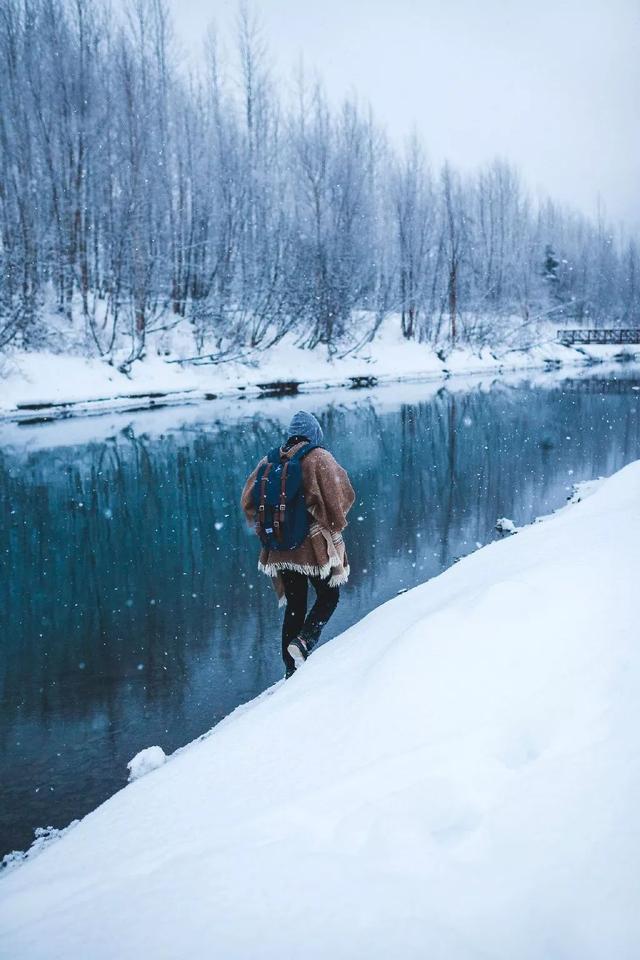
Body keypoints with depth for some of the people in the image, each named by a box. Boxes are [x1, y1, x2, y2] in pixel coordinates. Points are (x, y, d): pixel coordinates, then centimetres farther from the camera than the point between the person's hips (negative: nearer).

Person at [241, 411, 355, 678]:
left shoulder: (269, 462, 4)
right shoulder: (319, 458, -8)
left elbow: (248, 501, 6)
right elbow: (343, 496, -13)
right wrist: (335, 525, 4)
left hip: (281, 547, 5)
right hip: (314, 545, -4)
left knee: (294, 606, 14)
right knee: (328, 596, 14)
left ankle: (291, 670, 15)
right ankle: (304, 641, -11)